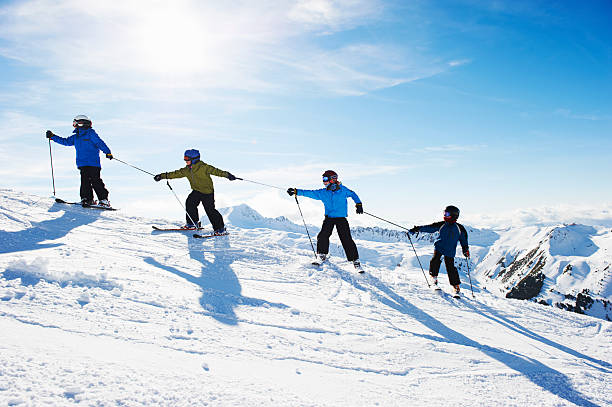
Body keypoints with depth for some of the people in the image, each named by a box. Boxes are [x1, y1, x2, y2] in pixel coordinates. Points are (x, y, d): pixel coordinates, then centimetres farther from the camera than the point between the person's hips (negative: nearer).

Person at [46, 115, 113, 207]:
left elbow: (100, 143, -9)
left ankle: (103, 199, -8)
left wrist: (107, 152, -19)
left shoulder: (91, 133, -1)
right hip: (82, 164, 7)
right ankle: (87, 199, 2)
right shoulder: (75, 137, 20)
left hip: (93, 163, -7)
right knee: (85, 181, -1)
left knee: (95, 181, -10)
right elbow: (65, 141, 31)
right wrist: (53, 136, 29)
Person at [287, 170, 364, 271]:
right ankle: (322, 255, 9)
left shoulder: (343, 190, -2)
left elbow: (352, 194, 13)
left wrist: (358, 204, 3)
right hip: (329, 217, 3)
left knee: (347, 239, -9)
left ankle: (355, 260, 1)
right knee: (323, 235, -15)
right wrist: (296, 191, -1)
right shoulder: (323, 192, 4)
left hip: (341, 218, -2)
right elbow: (310, 193, 3)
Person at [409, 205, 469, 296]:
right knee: (435, 261, -19)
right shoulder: (442, 225, 3)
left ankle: (456, 286, 6)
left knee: (451, 268, -6)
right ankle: (434, 277, 4)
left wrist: (465, 249, -1)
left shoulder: (459, 228, 2)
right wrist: (418, 229, -4)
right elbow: (430, 228, 3)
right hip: (439, 247, 2)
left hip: (450, 251, -1)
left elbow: (463, 240, 10)